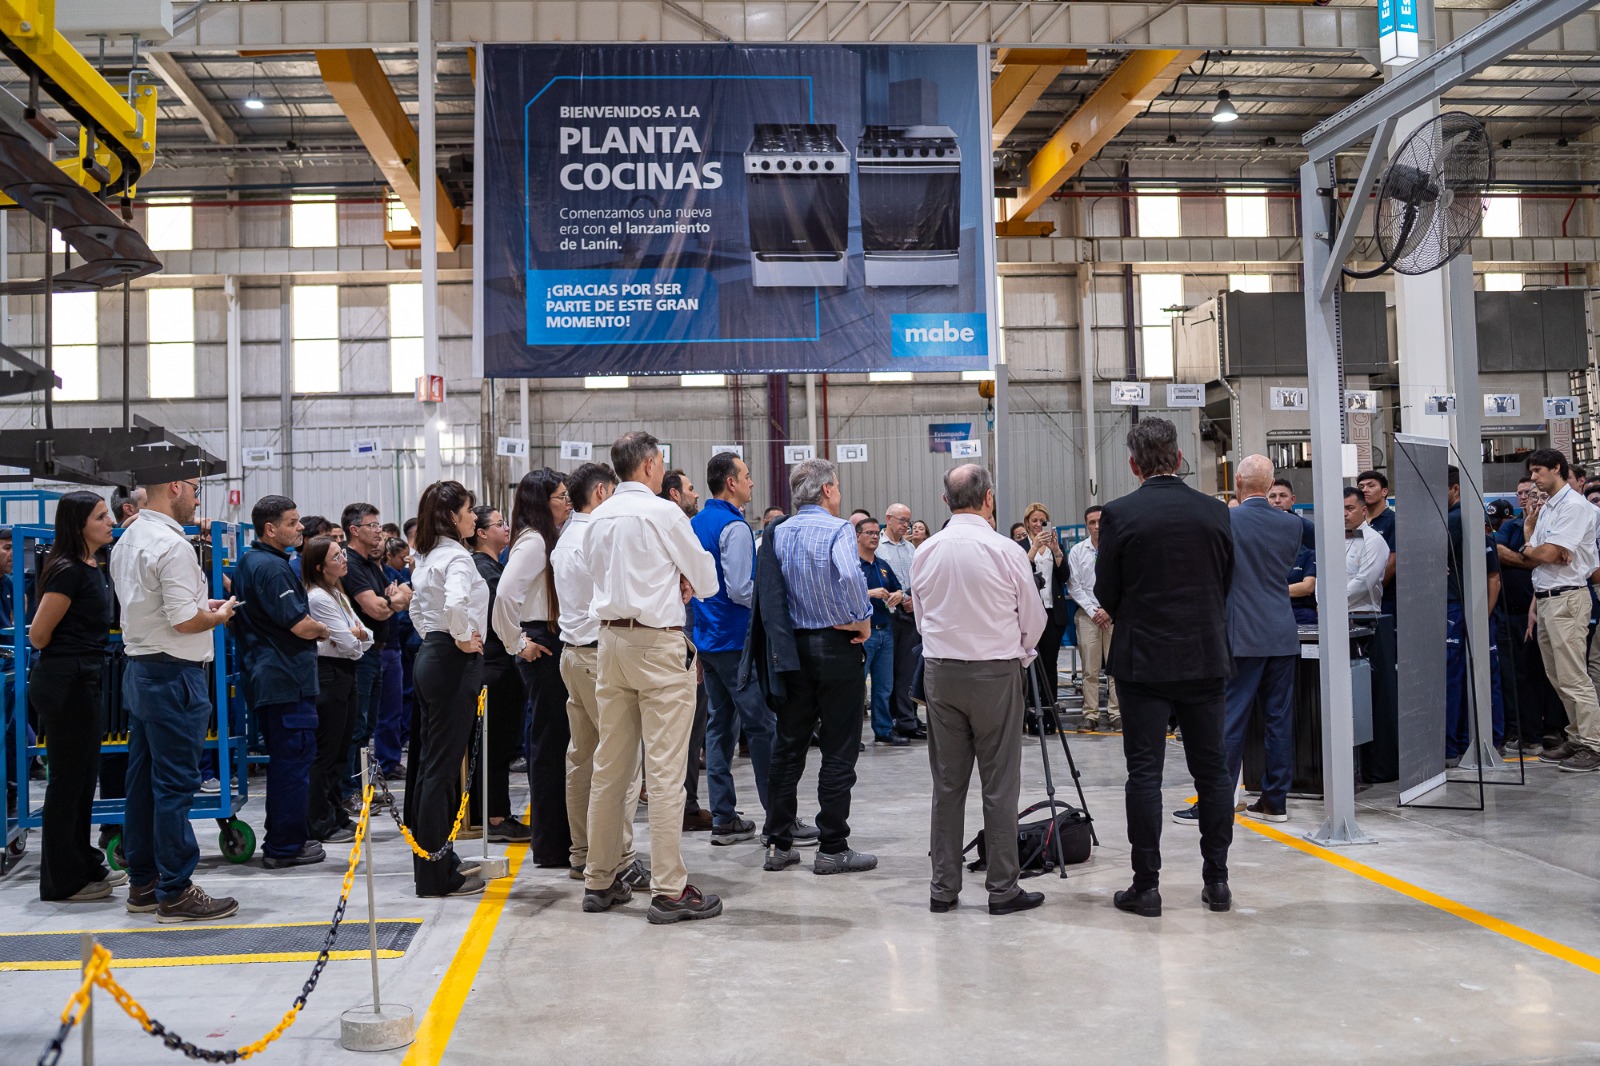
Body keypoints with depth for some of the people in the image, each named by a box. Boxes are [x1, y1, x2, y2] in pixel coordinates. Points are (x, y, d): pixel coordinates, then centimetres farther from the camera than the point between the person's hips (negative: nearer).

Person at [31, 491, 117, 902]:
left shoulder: (96, 570, 11)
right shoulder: (69, 571, -17)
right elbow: (38, 634, -15)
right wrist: (64, 659, 1)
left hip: (84, 683, 9)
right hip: (65, 683, -9)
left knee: (83, 778, 16)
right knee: (68, 780, -1)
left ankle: (85, 867, 28)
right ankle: (63, 881, 8)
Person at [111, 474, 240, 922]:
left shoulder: (127, 541, 12)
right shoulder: (172, 546, -18)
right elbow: (184, 621, -21)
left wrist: (201, 605, 16)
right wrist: (219, 615, -3)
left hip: (139, 669, 10)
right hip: (174, 674, -10)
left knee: (143, 780, 14)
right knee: (176, 784, -3)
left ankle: (142, 883, 24)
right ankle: (176, 891, 3)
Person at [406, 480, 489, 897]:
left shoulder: (427, 556, 16)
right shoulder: (456, 555, -14)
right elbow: (455, 603, -33)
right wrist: (463, 638, -18)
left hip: (431, 656, 10)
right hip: (454, 661, -10)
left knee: (432, 764, 14)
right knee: (443, 767, -6)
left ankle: (434, 860, 24)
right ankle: (437, 875, -1)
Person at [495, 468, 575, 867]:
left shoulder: (546, 540, 16)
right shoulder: (533, 541, -14)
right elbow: (505, 594, -26)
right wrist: (518, 643, -16)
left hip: (554, 646, 10)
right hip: (543, 648, -10)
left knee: (552, 744, 14)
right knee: (549, 745, -3)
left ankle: (556, 839, 22)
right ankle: (551, 848, 5)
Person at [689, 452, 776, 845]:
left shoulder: (694, 524, 11)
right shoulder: (735, 528, -15)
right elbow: (741, 590, -21)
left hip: (706, 639, 9)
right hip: (737, 640, -9)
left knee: (719, 724, 10)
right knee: (761, 726, -3)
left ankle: (723, 819, 13)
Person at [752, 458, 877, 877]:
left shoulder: (778, 533, 7)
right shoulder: (838, 529, -12)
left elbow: (764, 589, 7)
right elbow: (850, 576, -29)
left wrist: (779, 637, 13)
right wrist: (863, 620, -16)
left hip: (793, 648, 6)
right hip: (836, 645, -6)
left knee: (788, 746, 12)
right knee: (839, 749, 2)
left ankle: (778, 844, 15)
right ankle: (832, 849, 5)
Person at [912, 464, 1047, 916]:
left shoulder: (925, 552, 1)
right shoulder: (1006, 552, -10)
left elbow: (922, 616, 10)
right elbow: (1034, 621, 0)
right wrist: (1021, 654, 20)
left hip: (940, 671, 4)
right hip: (996, 673, -4)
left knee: (947, 782, 10)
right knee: (999, 785, 3)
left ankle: (943, 888, 15)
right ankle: (1002, 888, 8)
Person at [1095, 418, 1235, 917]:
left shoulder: (1119, 515, -10)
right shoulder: (1215, 512, 0)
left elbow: (1105, 593, -4)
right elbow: (1227, 583, 9)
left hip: (1143, 658, -3)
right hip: (1205, 657, 3)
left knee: (1144, 771, 2)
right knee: (1212, 768, 11)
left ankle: (1146, 885, 5)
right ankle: (1216, 880, 16)